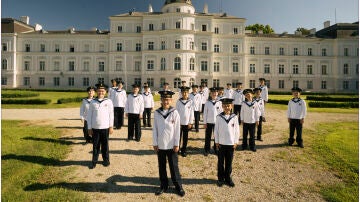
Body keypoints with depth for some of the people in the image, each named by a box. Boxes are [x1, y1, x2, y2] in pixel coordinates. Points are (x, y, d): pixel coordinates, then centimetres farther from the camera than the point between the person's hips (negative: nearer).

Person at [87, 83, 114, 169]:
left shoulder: (108, 101, -1)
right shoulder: (93, 102, 1)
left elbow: (111, 114, 0)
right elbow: (89, 115, 3)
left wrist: (111, 126, -2)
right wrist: (89, 128, 1)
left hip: (105, 128, -1)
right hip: (95, 128, 1)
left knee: (105, 145, 10)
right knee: (95, 145, 8)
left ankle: (106, 160, 25)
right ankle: (94, 161, 23)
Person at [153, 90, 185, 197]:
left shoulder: (174, 112, -8)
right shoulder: (156, 113, -2)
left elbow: (177, 130, -6)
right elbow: (155, 129, 1)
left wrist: (176, 144, -7)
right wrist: (155, 144, 0)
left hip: (171, 145, -2)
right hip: (160, 145, 2)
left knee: (174, 166, 8)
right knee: (161, 166, 14)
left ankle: (178, 186, 24)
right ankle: (163, 186, 31)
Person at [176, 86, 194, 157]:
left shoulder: (190, 102, -3)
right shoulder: (178, 101, -1)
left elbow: (191, 113, -1)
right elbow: (177, 112, 0)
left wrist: (190, 123, -3)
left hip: (187, 123, 0)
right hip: (179, 123, 0)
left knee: (185, 137, 9)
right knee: (178, 136, 6)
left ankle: (183, 150, 21)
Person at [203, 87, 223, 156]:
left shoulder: (219, 102, 0)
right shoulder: (207, 102, -2)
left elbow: (221, 113, 4)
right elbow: (205, 113, 0)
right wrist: (205, 123, -2)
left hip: (217, 122, 1)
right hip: (209, 122, -1)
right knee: (208, 137, 6)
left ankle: (216, 149, 25)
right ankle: (207, 150, 19)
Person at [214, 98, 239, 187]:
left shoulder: (234, 117, -5)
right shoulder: (219, 117, -7)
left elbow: (236, 130, 1)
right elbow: (216, 130, -2)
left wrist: (236, 142, 1)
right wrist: (217, 142, -2)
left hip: (231, 143, 1)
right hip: (221, 143, -1)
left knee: (229, 162, 12)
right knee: (220, 162, 10)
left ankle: (228, 178, 29)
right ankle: (220, 178, 26)